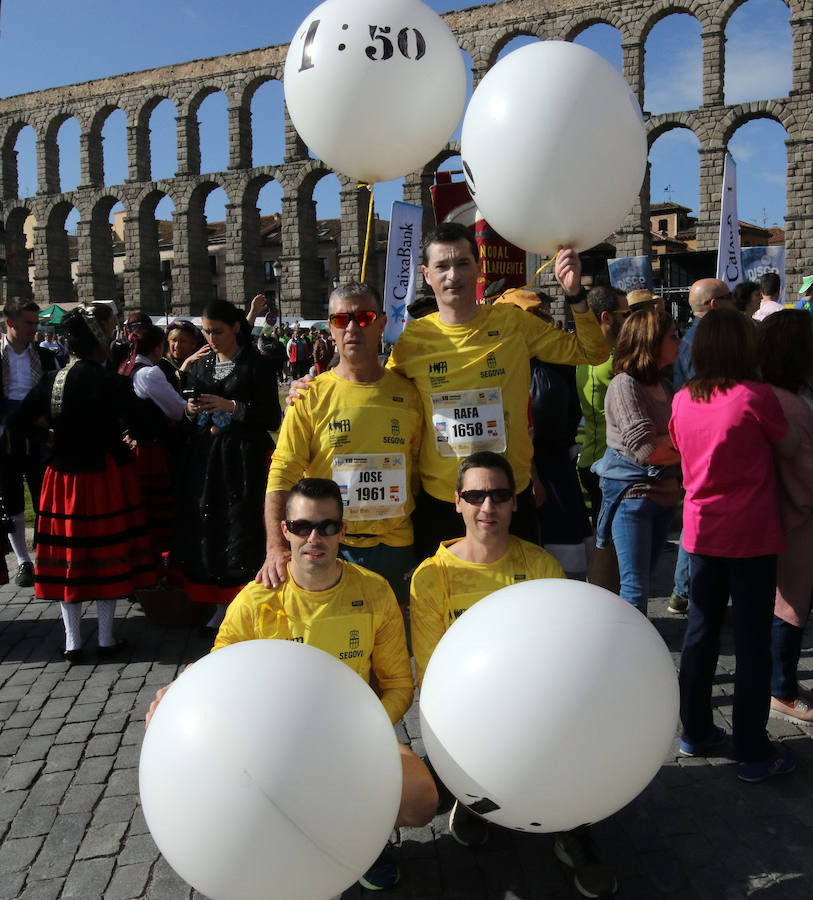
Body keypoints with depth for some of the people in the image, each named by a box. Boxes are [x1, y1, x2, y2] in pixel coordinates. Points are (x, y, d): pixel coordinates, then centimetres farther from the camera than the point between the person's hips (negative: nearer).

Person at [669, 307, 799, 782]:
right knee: (753, 641, 6)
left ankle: (696, 731, 28)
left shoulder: (683, 400, 0)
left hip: (702, 532, 5)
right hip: (751, 535, -5)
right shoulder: (756, 396, -15)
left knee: (701, 631, 16)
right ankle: (753, 753, 16)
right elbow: (790, 447, -2)